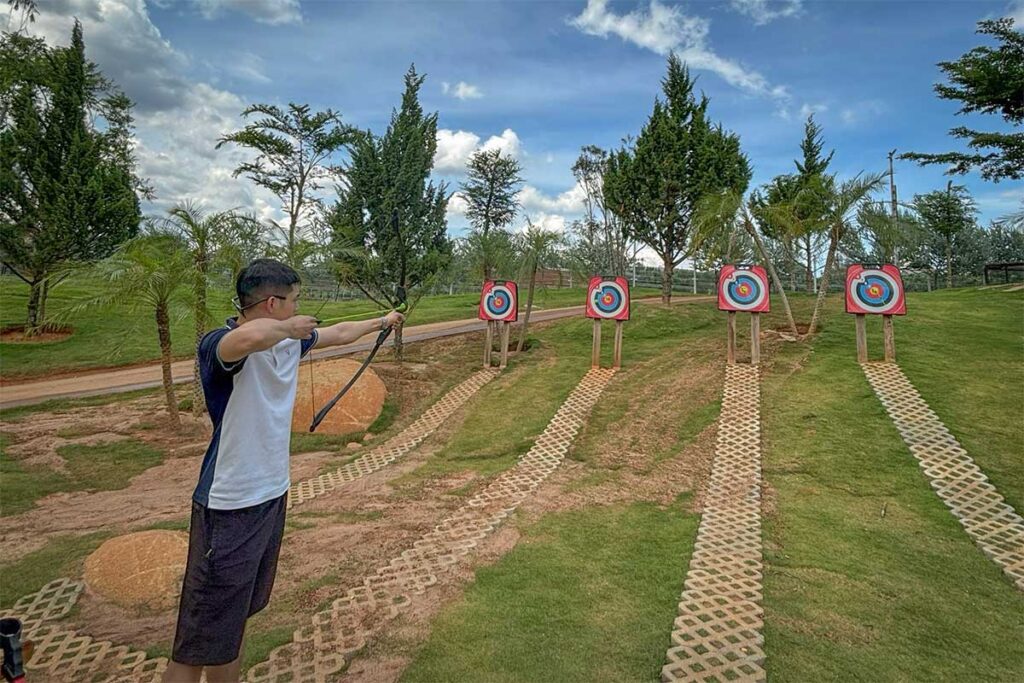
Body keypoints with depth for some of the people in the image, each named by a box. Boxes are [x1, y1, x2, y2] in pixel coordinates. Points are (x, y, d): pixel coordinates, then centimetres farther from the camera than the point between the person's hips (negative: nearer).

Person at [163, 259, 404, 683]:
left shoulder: (289, 340, 4)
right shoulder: (218, 344, -21)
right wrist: (288, 327, -24)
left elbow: (338, 334, 23)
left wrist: (382, 322, 37)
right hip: (229, 511, -8)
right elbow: (251, 336, -46)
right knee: (199, 647, 1)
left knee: (238, 616, 23)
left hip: (273, 497, 8)